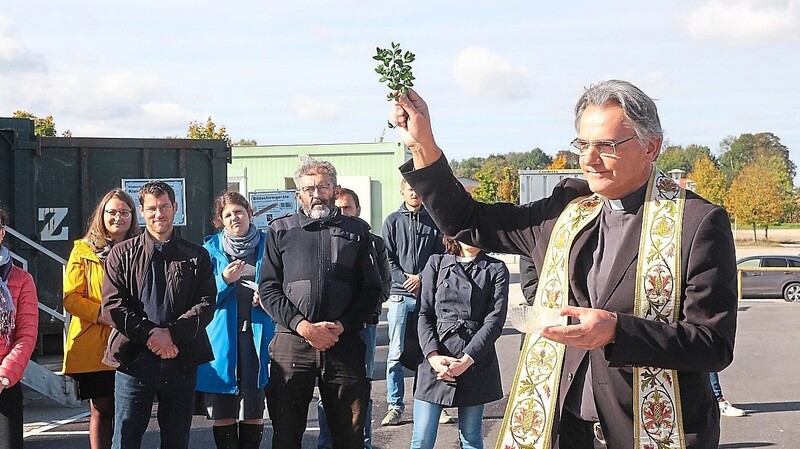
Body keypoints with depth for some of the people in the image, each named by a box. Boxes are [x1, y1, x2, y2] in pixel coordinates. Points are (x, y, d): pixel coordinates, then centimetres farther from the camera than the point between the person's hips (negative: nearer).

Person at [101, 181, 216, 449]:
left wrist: (172, 333, -14)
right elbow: (112, 306, -1)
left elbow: (206, 305, 0)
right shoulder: (122, 254, 8)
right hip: (133, 359, -1)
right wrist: (149, 333, -14)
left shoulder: (196, 256, 10)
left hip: (181, 361, 1)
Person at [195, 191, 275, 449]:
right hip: (222, 337, 0)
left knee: (254, 411, 3)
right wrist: (224, 280, -15)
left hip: (258, 335, 0)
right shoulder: (211, 249, 7)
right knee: (222, 411, 1)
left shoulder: (267, 245, 8)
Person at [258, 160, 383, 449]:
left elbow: (371, 289, 7)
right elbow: (268, 289, 3)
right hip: (291, 343, 0)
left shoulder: (357, 231, 11)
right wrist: (303, 326, -11)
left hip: (344, 343, 0)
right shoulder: (280, 231, 9)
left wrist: (341, 325, -8)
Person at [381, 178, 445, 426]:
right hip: (400, 295, -1)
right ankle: (395, 406, 6)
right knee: (396, 354, 0)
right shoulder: (393, 221, 6)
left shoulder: (433, 222, 8)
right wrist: (405, 280, -10)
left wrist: (422, 279, -8)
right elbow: (387, 259, 2)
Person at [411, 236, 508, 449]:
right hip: (436, 361, 1)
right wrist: (433, 356, -11)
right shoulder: (436, 263, 9)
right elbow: (425, 314, 5)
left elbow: (494, 321, -4)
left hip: (475, 363, 0)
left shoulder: (496, 270, 5)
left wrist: (466, 361, -14)